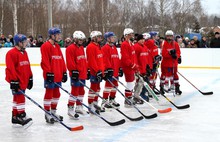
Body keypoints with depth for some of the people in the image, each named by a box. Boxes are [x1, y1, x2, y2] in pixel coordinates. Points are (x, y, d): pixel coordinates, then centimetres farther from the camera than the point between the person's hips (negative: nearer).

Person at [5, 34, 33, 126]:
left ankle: (15, 117, 22)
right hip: (17, 82, -9)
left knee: (17, 98, 15)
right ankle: (22, 117, -5)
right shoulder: (11, 53, -16)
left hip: (23, 81, 9)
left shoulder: (24, 53, 13)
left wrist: (30, 78, 18)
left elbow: (28, 67, 19)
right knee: (20, 98, -9)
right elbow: (10, 68, -19)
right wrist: (14, 81, -21)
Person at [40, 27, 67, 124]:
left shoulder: (57, 47, 15)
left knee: (56, 94, 14)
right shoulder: (45, 46, -11)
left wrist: (64, 72, 13)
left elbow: (61, 60, 17)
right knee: (49, 94, -2)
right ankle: (47, 114, 4)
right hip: (50, 76, -8)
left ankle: (53, 112, 26)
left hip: (58, 76, 9)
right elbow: (45, 61, -16)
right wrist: (49, 73, -19)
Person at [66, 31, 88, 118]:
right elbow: (70, 62, -17)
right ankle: (70, 109, -6)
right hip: (76, 74, -9)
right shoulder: (71, 48, -11)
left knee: (81, 91, 16)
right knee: (75, 91, -10)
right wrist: (74, 70, -20)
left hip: (82, 74, 9)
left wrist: (86, 70, 21)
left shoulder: (81, 48, 17)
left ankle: (79, 107, 28)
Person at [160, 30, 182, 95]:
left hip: (173, 62, 3)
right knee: (164, 74, 4)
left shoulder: (175, 44, 3)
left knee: (174, 74, 7)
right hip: (165, 62, -3)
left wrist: (176, 55, -17)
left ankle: (176, 87, 13)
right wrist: (170, 53, -28)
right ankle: (162, 87, 15)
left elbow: (178, 52, 4)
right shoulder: (164, 44, -10)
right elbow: (163, 53, -17)